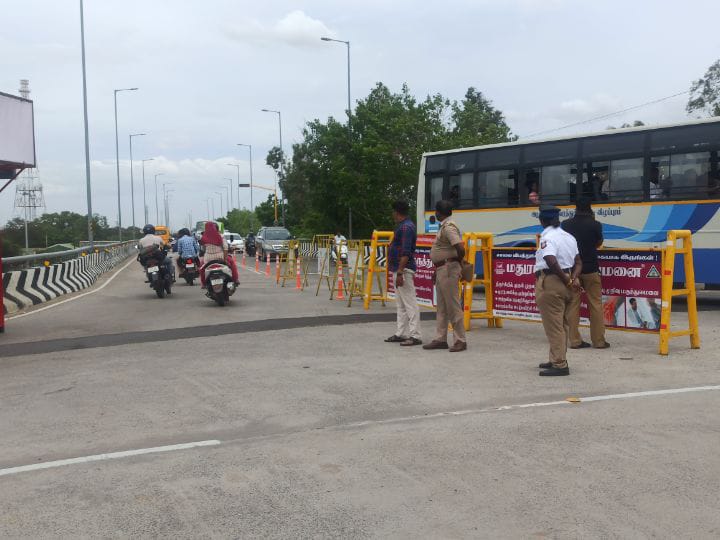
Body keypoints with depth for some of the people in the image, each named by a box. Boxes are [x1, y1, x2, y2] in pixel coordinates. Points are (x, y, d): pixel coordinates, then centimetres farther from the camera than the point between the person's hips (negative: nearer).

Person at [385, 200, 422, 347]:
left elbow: (405, 253, -22)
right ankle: (401, 333, 20)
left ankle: (415, 335, -7)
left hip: (404, 270, -11)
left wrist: (400, 273, -25)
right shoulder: (403, 226, 17)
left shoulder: (406, 227, -15)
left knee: (410, 303, -9)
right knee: (400, 304, 14)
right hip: (399, 269, 11)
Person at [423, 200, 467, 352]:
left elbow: (460, 248, -25)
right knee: (441, 307, 12)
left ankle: (461, 340, -1)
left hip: (448, 270, -11)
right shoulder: (444, 227, 17)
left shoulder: (449, 227, -15)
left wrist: (458, 262, -8)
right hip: (442, 270, 11)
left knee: (453, 306, -6)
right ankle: (440, 339, 17)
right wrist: (437, 270, 21)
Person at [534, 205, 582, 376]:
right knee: (561, 325, 18)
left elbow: (551, 261, -27)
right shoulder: (569, 237, 13)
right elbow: (578, 262, 13)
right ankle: (557, 360, 28)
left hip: (550, 283, -9)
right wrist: (573, 279, -2)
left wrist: (567, 281, -18)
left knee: (553, 326, -4)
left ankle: (559, 365, -3)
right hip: (566, 283, 9)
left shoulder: (547, 238, -13)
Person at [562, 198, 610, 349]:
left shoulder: (566, 224, -1)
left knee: (572, 305, 6)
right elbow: (599, 243, 10)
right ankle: (598, 341, 8)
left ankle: (575, 340, 7)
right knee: (595, 304, 5)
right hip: (590, 268, -2)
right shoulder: (595, 225, -7)